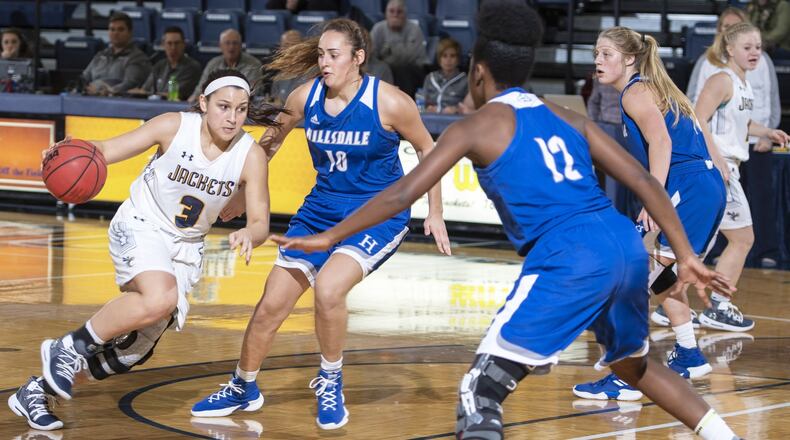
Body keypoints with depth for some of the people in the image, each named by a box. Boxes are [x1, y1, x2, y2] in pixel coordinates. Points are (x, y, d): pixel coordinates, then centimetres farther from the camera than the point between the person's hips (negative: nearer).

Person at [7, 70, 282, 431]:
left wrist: (248, 234, -36)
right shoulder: (174, 127, -19)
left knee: (136, 346, 5)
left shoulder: (251, 155, -14)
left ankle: (38, 390, 24)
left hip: (186, 247, 4)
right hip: (140, 227, -4)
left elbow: (260, 222, -12)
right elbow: (108, 150, -16)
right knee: (159, 299, -35)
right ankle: (70, 346, -16)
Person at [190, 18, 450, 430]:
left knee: (328, 288, -29)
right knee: (271, 305, 3)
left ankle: (331, 382, -4)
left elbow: (427, 149, -2)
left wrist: (434, 213, -2)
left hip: (379, 216, -5)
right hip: (321, 211, 5)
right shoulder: (305, 97, -7)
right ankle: (242, 388, 28)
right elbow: (270, 142, 12)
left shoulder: (388, 102, -18)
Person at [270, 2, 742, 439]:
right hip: (627, 245, 7)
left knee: (480, 393, -5)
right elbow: (645, 180, 15)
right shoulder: (567, 118, 22)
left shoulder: (477, 126, 8)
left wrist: (328, 238, 11)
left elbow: (403, 194, 3)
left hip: (570, 258, -7)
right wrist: (687, 257, 17)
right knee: (634, 363, 33)